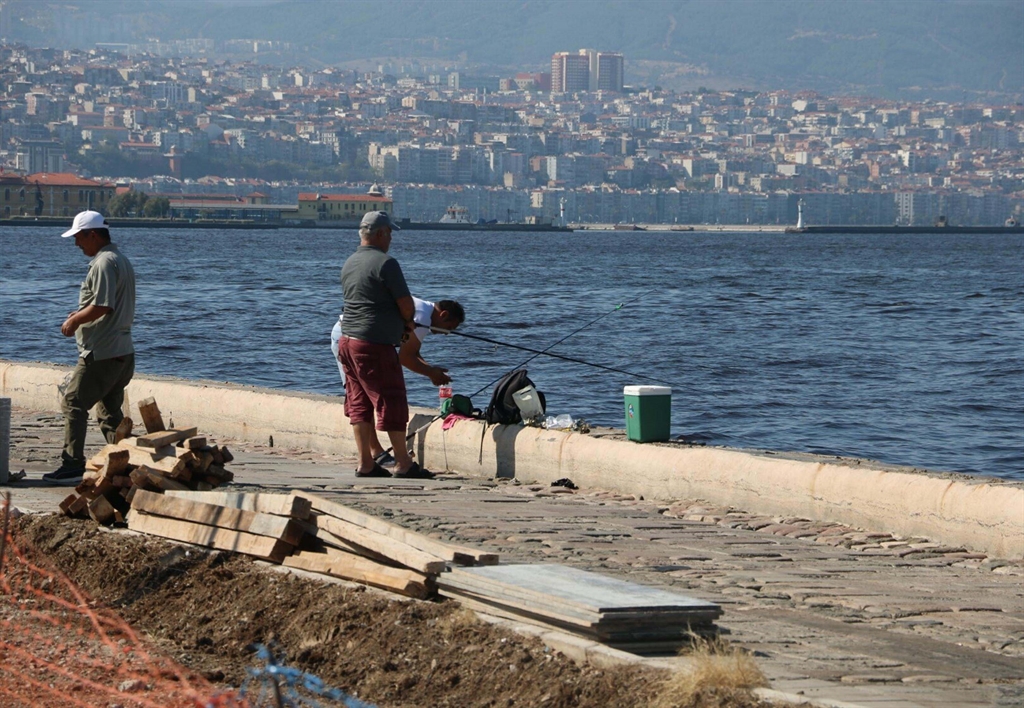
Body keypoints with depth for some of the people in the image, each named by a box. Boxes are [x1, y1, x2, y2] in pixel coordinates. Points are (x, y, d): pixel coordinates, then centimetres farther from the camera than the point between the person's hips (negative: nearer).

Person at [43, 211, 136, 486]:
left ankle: (73, 466, -11)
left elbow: (102, 306, -22)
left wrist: (74, 321, -9)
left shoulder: (104, 263, -15)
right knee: (110, 412, 13)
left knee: (73, 404, -7)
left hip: (101, 353, -10)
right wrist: (82, 314, 18)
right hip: (123, 351, 10)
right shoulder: (122, 261, 18)